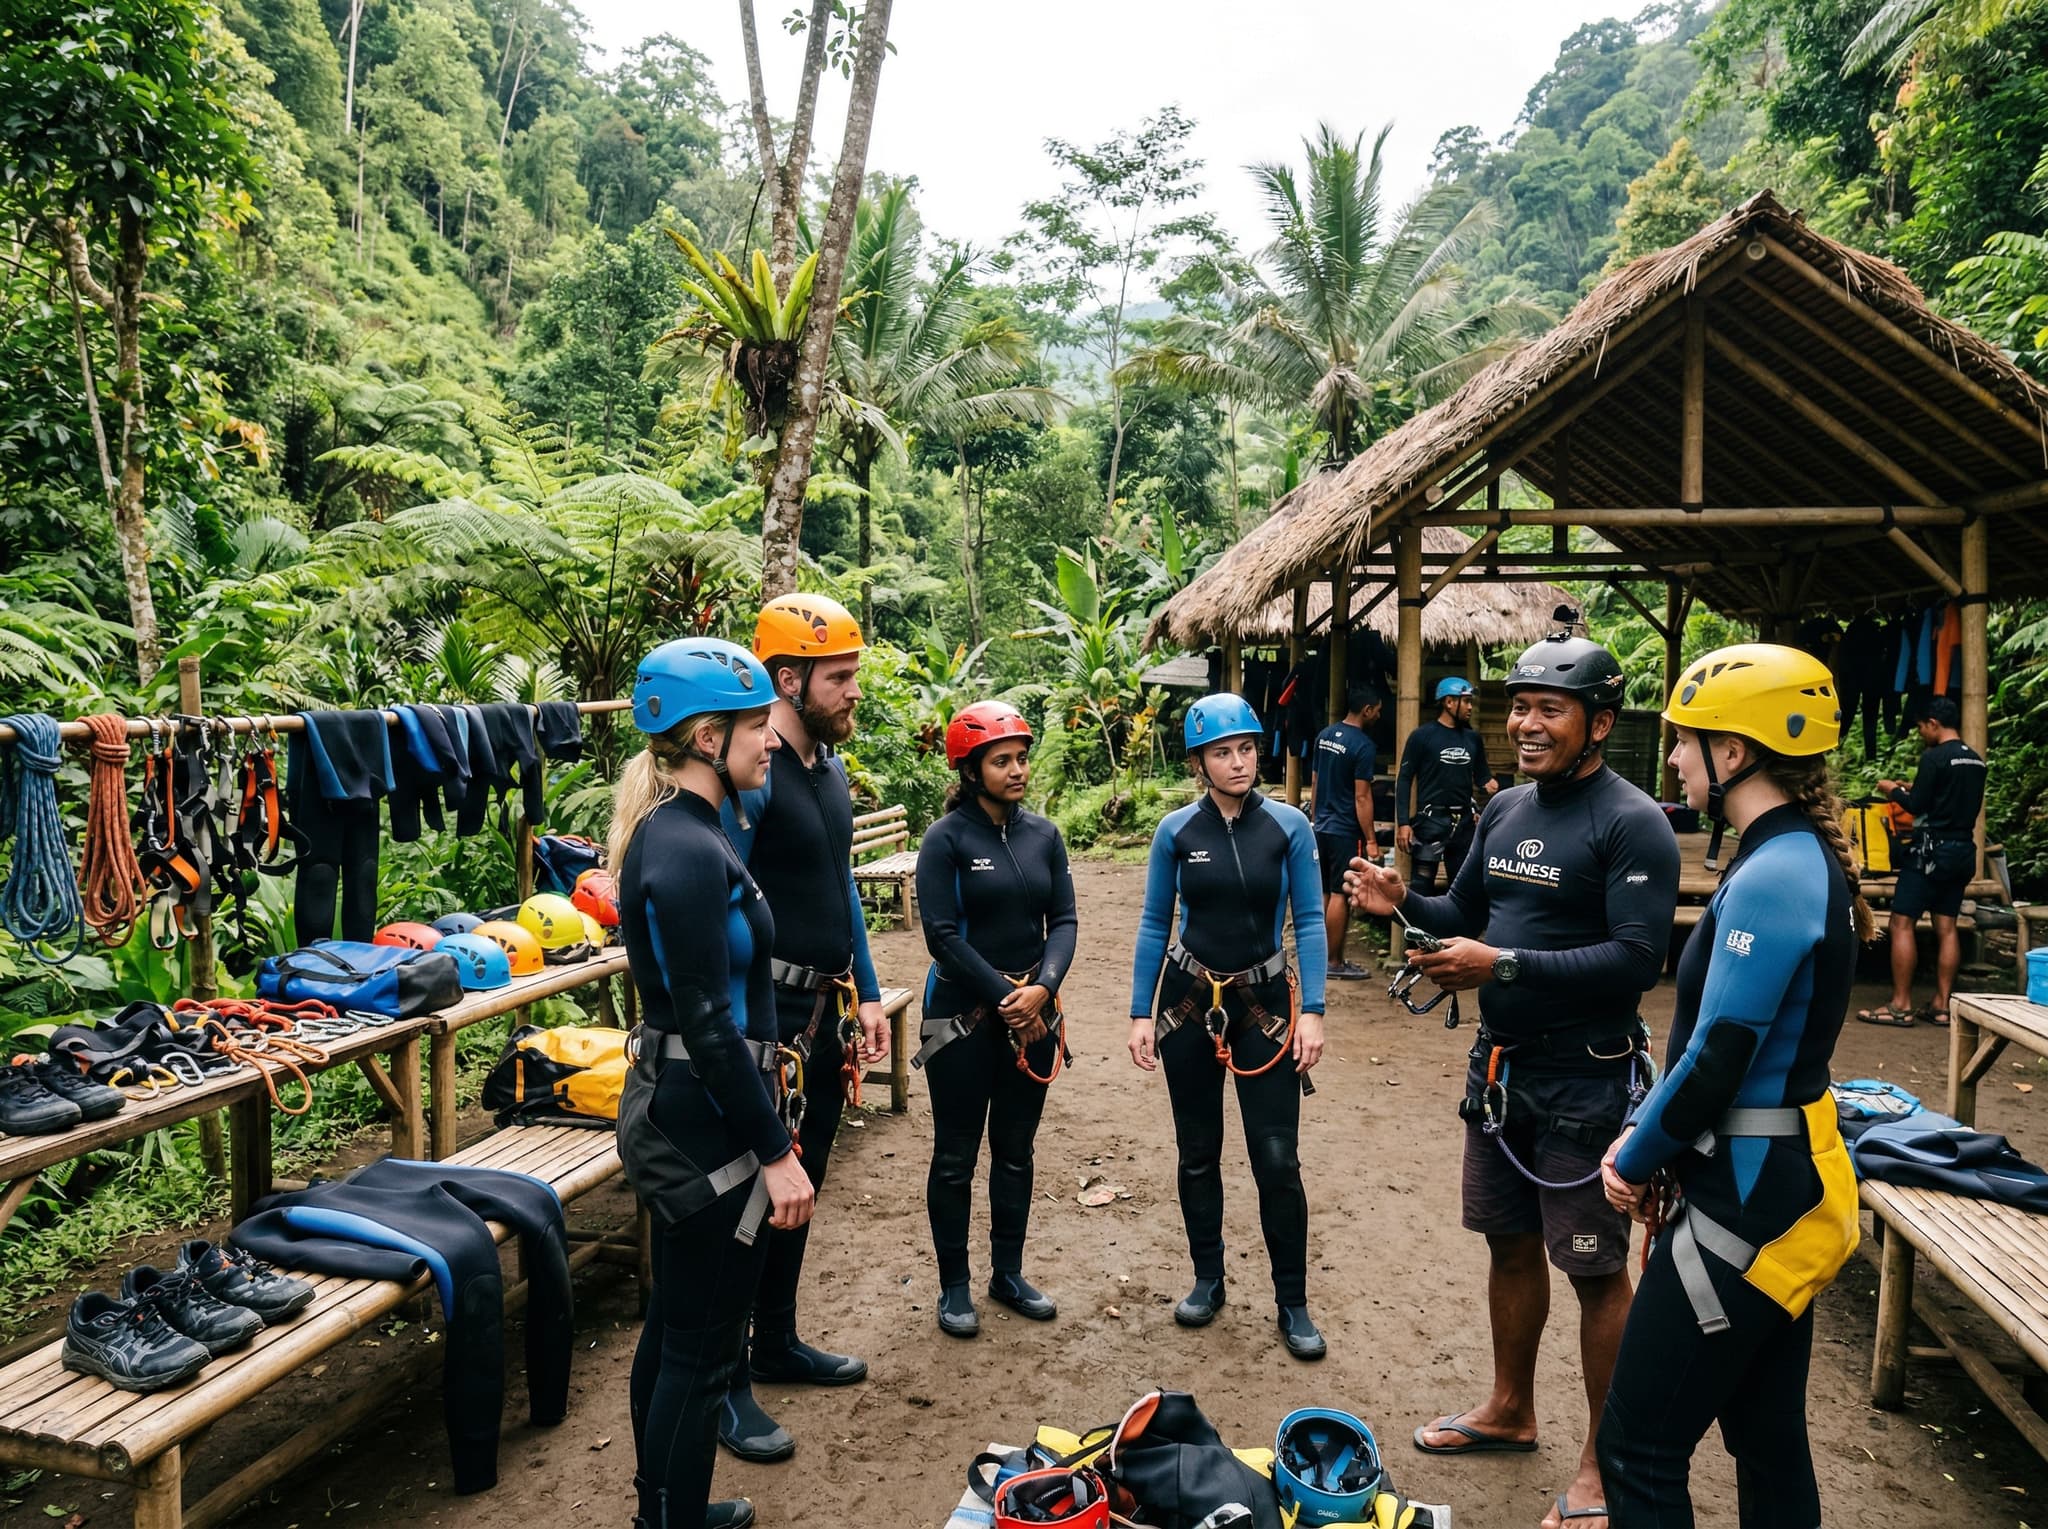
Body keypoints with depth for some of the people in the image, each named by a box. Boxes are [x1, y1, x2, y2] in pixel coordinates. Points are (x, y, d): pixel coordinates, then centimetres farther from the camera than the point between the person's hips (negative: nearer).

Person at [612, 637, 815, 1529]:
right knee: (704, 1345, 4)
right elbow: (708, 1024, -24)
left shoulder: (672, 832, 8)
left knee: (676, 1322, 22)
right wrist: (776, 1151, -18)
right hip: (705, 1128, -10)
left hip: (674, 1117, 10)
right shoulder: (689, 852, -23)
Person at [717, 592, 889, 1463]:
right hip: (767, 1012, -8)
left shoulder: (829, 764, 9)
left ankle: (777, 1344, 34)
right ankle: (725, 1384, 16)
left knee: (799, 1185, 18)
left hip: (825, 1011, 9)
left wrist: (865, 995, 17)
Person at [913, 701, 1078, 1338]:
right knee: (955, 1156, 6)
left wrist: (1043, 988, -15)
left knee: (1015, 1150, 15)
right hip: (963, 1016, -4)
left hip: (1031, 1013, 5)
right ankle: (954, 1286, 21)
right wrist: (1006, 997, -15)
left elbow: (1063, 919, 1)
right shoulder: (946, 838, -10)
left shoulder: (1043, 834, 3)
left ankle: (1008, 1273, 30)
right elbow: (942, 935, -14)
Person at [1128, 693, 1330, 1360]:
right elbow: (1154, 924, 1)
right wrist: (1141, 1014, -2)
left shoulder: (1288, 825, -7)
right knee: (1198, 1153, 12)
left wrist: (1312, 1013, -12)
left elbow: (1309, 921, -5)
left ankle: (1293, 1305, 13)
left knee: (1277, 1159, -3)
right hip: (1189, 1000, 1)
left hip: (1264, 1002, -1)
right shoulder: (1176, 831, -4)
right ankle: (1208, 1280, 31)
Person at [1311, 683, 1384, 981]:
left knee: (1324, 893, 14)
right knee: (1340, 895, -1)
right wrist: (1371, 840, -13)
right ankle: (1335, 962, 4)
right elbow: (1362, 797, -17)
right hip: (1345, 831, -8)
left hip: (1321, 827, 8)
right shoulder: (1362, 745, -16)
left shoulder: (1324, 735, 6)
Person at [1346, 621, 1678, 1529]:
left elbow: (1636, 959, -23)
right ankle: (1510, 1410, 39)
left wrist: (1502, 965, -28)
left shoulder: (1632, 824, -16)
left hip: (1582, 1082, -7)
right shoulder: (1505, 811, 7)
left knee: (1595, 1271, 5)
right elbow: (1465, 915, 15)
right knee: (1509, 1243, 20)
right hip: (1499, 1068, 7)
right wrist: (1403, 906, -6)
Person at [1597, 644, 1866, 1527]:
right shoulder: (1802, 860, 9)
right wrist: (1646, 1137, 8)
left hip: (1751, 1197, -10)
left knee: (1637, 1449, -1)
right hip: (1784, 1181, 10)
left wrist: (1635, 1159, -7)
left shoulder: (1772, 876, -22)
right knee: (1768, 1436, 20)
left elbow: (1718, 1057, -23)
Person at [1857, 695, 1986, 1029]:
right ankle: (1941, 1005, 12)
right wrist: (1915, 790, 20)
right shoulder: (1976, 760, 11)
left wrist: (1894, 791, 5)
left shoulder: (1934, 757, -14)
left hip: (1933, 848, -8)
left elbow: (1917, 807, -13)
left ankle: (1900, 1005, -4)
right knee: (1946, 927, 10)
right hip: (1963, 850, 8)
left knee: (1902, 924, -4)